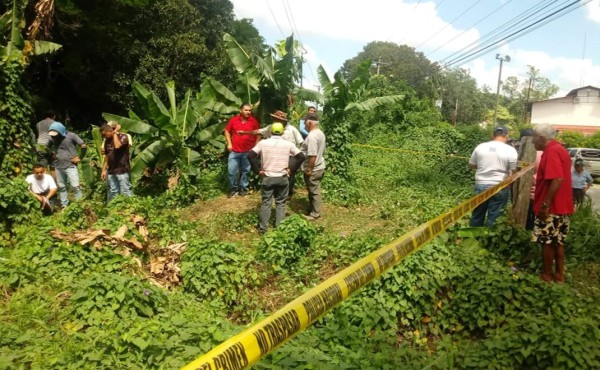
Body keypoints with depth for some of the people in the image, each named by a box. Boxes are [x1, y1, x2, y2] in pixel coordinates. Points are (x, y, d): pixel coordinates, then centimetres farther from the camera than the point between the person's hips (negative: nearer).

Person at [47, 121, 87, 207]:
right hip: (58, 167, 5)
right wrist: (52, 155, 8)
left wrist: (80, 158, -7)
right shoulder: (52, 138, 4)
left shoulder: (71, 136, -9)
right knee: (61, 187, 11)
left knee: (75, 186, -8)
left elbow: (84, 146, -10)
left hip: (70, 166, -5)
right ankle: (64, 206, 20)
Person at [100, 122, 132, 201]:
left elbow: (117, 146, -29)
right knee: (113, 192, 12)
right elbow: (107, 156, 17)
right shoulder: (107, 140, 12)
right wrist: (104, 170, 12)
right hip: (111, 171, 7)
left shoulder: (123, 136, -8)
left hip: (122, 170, -7)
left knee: (125, 192, -5)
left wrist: (115, 133, -15)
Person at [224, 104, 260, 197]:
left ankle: (243, 188, 25)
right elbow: (227, 131, 10)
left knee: (245, 171, 10)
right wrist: (229, 143, 1)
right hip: (234, 151, 1)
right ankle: (234, 188, 19)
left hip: (248, 151, 0)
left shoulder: (254, 121, -2)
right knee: (232, 171, 2)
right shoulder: (233, 119, -2)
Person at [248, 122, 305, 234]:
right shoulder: (288, 144, -4)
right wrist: (292, 170, 0)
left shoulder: (263, 143, -4)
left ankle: (263, 227, 15)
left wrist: (258, 170, -3)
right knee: (280, 203, 12)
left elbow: (250, 155, -10)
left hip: (267, 178, 0)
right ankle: (279, 227, 16)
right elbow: (301, 157, -6)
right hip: (283, 178, 0)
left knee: (266, 202, 10)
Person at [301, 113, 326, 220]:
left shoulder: (312, 136, -24)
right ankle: (312, 210, 33)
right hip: (319, 167, 9)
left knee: (314, 192, 3)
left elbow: (312, 155, -28)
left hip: (313, 169, -9)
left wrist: (309, 169, -20)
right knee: (313, 191, 20)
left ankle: (315, 214, 15)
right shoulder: (321, 133, 7)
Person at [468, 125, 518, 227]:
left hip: (480, 185, 3)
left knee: (477, 216, 15)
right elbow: (514, 172, -7)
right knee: (494, 219, 6)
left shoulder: (480, 147, 0)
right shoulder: (510, 150, -8)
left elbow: (471, 165, 9)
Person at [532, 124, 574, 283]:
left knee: (547, 242, 1)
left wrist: (545, 204, -25)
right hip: (561, 205, 10)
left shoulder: (551, 151, -18)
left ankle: (546, 275, 11)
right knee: (558, 241, 15)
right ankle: (559, 274, 22)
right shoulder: (559, 149, 14)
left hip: (551, 207, -10)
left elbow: (557, 179, -27)